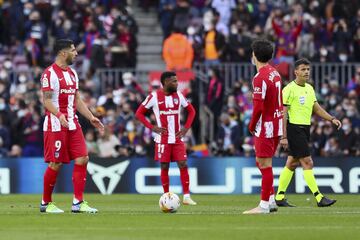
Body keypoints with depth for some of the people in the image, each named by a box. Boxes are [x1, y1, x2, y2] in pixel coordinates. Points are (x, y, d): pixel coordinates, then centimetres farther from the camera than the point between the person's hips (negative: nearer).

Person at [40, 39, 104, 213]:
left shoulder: (72, 73, 16)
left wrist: (91, 118, 12)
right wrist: (59, 115, -32)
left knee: (82, 159, -2)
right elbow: (46, 100, -15)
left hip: (72, 125, 8)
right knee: (55, 164, -3)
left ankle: (78, 203, 1)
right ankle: (46, 203, 12)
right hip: (55, 126, -8)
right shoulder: (50, 73, -10)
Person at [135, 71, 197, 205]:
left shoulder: (178, 95, 5)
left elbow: (191, 111, 16)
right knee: (164, 167, 2)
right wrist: (152, 127, -10)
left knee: (183, 165, -5)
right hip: (163, 138, -3)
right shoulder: (154, 96, -6)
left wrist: (186, 128, 3)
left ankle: (186, 196, -2)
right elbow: (139, 113, -2)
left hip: (177, 138, 3)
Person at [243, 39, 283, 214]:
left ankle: (264, 205, 0)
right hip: (276, 125, 9)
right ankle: (271, 200, 20)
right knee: (262, 163, 18)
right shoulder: (275, 73, 10)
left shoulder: (260, 78, -18)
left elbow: (258, 107, -22)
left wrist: (252, 125, -7)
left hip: (265, 127, -9)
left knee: (265, 165, -4)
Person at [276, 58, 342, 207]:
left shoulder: (309, 88, 13)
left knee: (292, 164, 11)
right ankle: (319, 198, -12)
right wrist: (283, 137, -18)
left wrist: (332, 119, 6)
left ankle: (279, 197, 17)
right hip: (294, 128, -8)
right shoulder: (289, 89, -12)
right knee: (307, 163, -11)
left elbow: (316, 108, 20)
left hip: (305, 129, 8)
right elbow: (283, 114, -14)